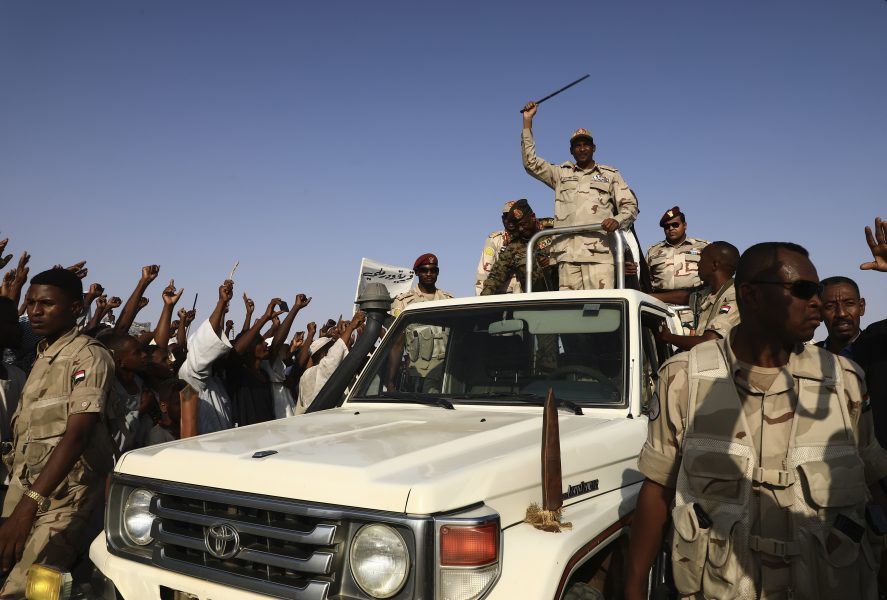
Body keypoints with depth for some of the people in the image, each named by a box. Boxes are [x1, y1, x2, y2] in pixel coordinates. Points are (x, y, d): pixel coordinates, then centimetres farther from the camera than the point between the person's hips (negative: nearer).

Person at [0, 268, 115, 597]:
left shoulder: (89, 357, -8)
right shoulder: (42, 356, 18)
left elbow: (76, 436, -17)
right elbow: (27, 430, 18)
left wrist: (29, 505, -24)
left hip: (63, 498, -8)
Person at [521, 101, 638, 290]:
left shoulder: (610, 175, 20)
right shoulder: (561, 174, 24)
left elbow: (630, 205, 13)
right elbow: (530, 163, 17)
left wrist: (617, 220, -11)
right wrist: (527, 122, 15)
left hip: (599, 252, -2)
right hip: (567, 252, 2)